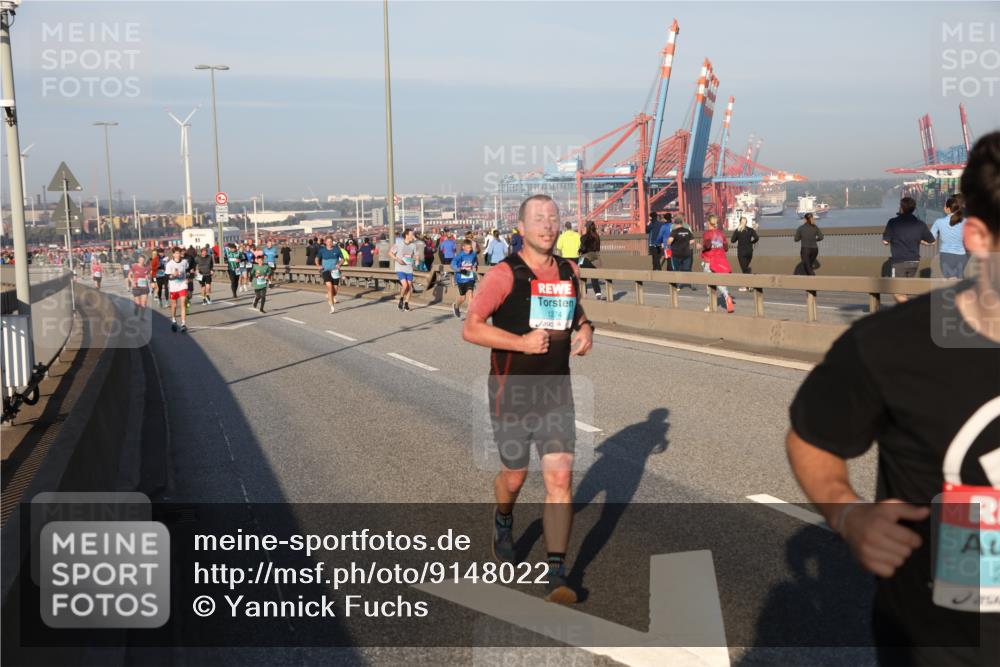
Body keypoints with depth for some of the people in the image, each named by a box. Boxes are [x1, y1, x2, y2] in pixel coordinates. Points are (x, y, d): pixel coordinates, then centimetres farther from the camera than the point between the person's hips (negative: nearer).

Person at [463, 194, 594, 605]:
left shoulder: (569, 272, 5)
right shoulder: (505, 274, -11)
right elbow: (471, 328, -15)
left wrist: (585, 329, 3)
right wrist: (521, 342, -25)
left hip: (556, 393, 3)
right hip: (512, 393, -3)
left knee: (560, 479, -6)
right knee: (514, 475, 13)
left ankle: (556, 572, 0)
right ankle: (503, 523, 48)